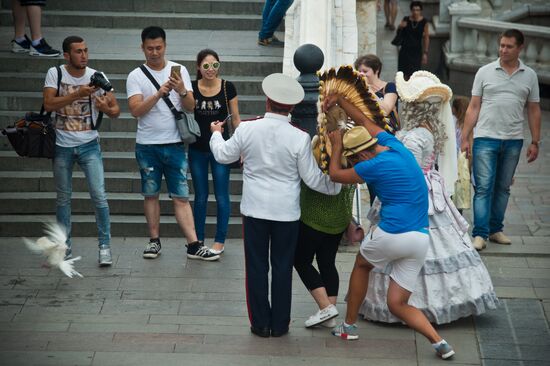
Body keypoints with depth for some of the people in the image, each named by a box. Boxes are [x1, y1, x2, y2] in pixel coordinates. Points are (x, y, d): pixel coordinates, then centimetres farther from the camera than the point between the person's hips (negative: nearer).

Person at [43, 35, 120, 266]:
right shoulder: (55, 74, -4)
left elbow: (116, 110, -1)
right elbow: (48, 104, -18)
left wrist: (107, 108, -25)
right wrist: (78, 94, -27)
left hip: (89, 145, 0)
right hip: (62, 145, 1)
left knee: (99, 196, -8)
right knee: (63, 197, 10)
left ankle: (105, 246, 2)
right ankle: (65, 247, 21)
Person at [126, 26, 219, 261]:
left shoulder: (179, 71, 4)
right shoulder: (136, 76, -1)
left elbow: (190, 107, -1)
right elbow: (136, 110, -13)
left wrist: (182, 91, -22)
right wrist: (159, 94, -25)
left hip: (175, 144, 0)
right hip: (147, 145, 0)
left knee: (181, 197, -2)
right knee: (151, 194, 9)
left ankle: (193, 245, -5)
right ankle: (154, 240, 20)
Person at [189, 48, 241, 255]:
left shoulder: (228, 88, -5)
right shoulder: (192, 88, -3)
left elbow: (235, 118, 0)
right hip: (197, 150, 2)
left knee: (222, 196, 2)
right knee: (200, 196, 11)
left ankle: (219, 241, 13)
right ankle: (198, 240, 21)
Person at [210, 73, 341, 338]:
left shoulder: (247, 129, -9)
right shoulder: (299, 138, -14)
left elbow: (224, 155, 9)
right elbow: (312, 178, -6)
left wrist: (216, 134, 30)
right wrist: (336, 186, 13)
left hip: (254, 209, 1)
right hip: (287, 212, -1)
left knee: (256, 267, 11)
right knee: (282, 267, 11)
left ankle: (260, 323, 17)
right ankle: (279, 325, 18)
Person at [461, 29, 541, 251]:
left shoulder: (529, 76, 7)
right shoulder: (485, 72, 2)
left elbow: (534, 110, 10)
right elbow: (473, 107, 3)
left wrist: (535, 142, 6)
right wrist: (465, 138, -1)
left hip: (513, 141, 2)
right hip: (485, 138, -2)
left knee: (503, 188, 10)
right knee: (483, 187, -6)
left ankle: (495, 230, 19)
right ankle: (480, 234, -6)